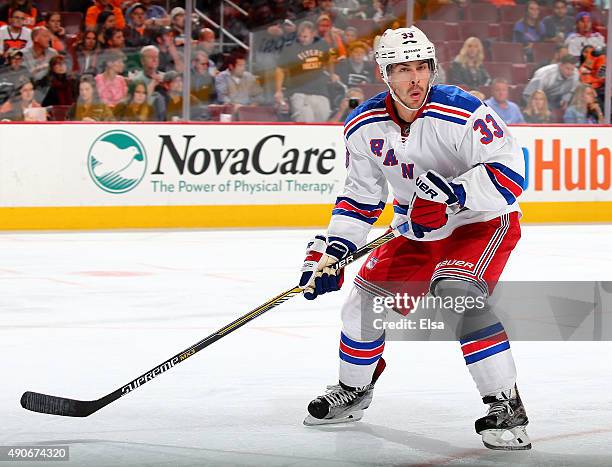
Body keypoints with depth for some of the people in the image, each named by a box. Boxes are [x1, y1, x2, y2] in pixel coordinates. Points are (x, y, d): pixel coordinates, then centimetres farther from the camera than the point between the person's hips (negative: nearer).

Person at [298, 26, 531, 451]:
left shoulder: (462, 113, -26)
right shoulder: (364, 127, -7)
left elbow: (511, 172, -28)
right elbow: (360, 198, 4)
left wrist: (451, 194, -38)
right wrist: (331, 250, -6)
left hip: (484, 221, -6)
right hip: (416, 233, 6)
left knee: (457, 294, -31)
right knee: (366, 304, 6)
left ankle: (507, 408, -23)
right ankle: (353, 392, 36)